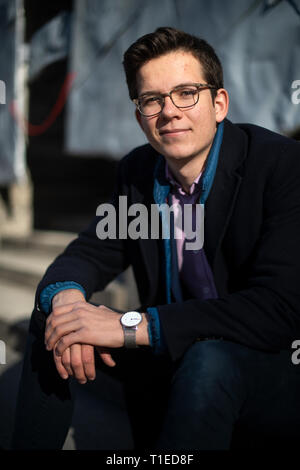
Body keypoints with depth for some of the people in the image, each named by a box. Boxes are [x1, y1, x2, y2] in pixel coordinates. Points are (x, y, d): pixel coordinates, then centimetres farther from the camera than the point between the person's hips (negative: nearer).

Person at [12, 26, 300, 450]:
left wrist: (130, 326, -32)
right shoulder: (137, 171, 1)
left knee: (207, 360, -37)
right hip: (174, 359, 6)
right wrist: (65, 294, -21)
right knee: (50, 320, -4)